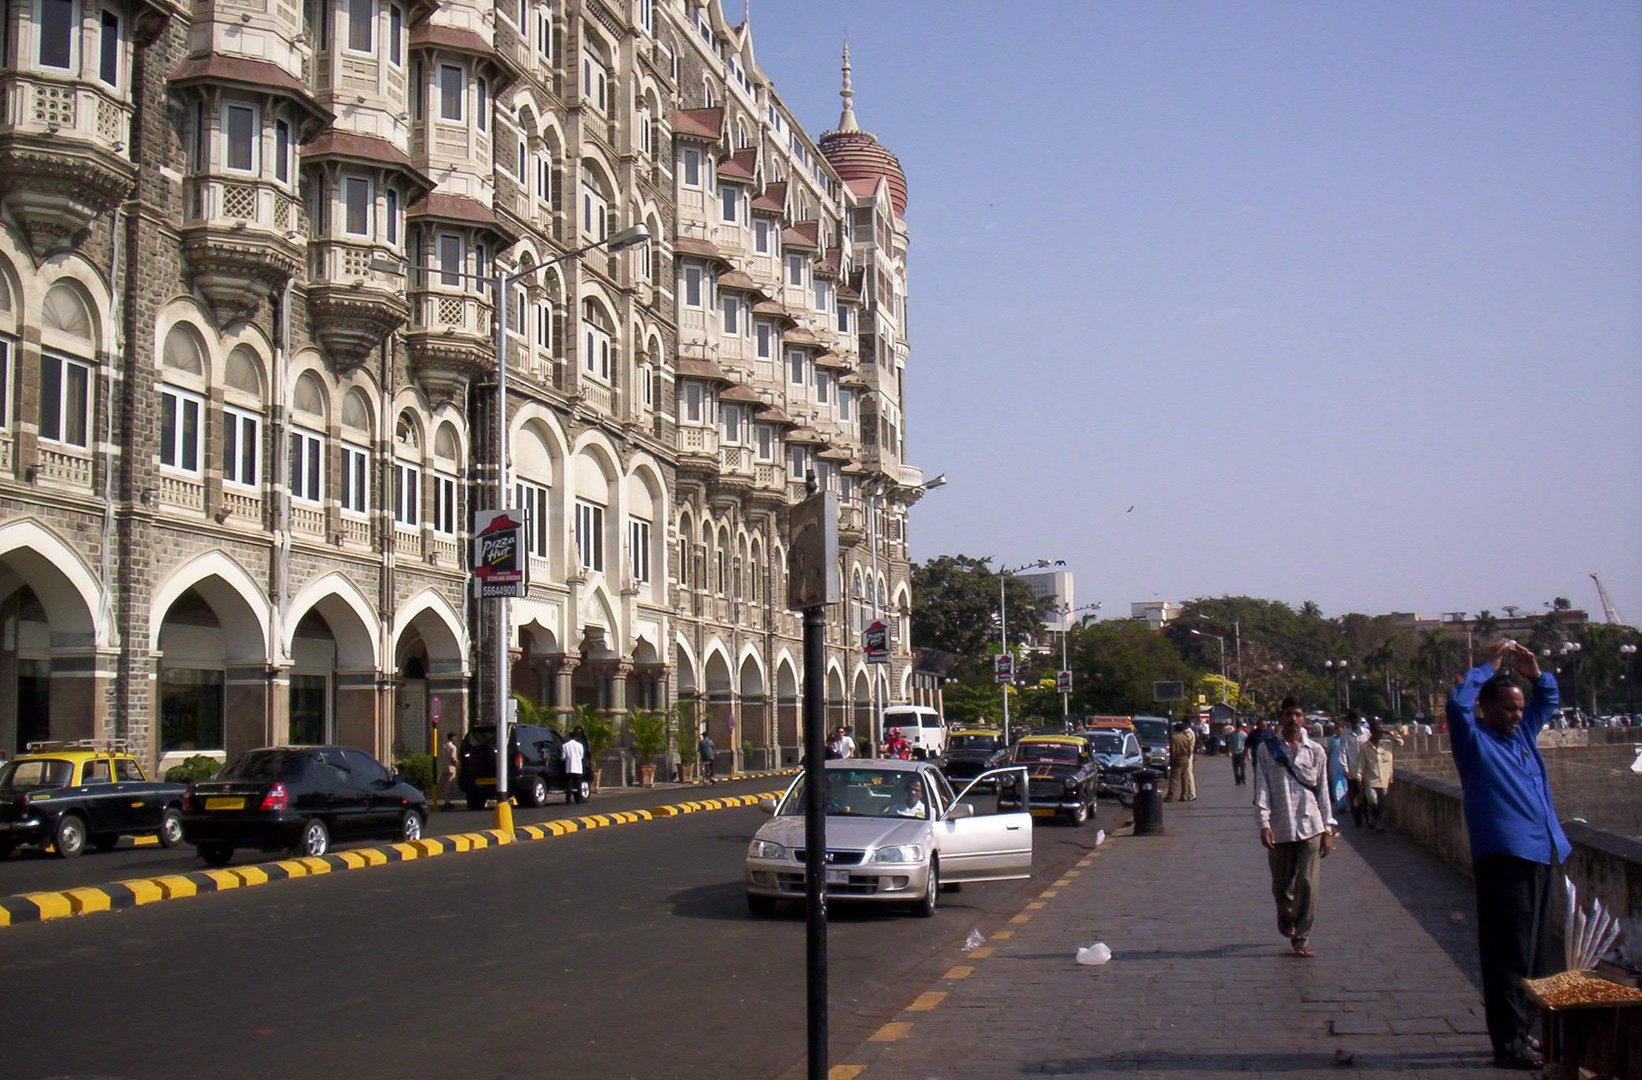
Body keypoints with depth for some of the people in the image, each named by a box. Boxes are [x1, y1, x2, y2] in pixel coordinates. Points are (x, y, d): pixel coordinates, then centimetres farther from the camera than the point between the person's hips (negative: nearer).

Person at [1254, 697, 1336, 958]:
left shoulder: (1315, 751, 7)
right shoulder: (1267, 750, 4)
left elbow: (1322, 791, 9)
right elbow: (1261, 789, -1)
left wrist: (1328, 829, 5)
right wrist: (1264, 823, -12)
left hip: (1310, 827, 0)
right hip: (1279, 828, 0)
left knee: (1307, 883, -6)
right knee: (1281, 885, 8)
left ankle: (1301, 938, 3)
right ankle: (1286, 919, 38)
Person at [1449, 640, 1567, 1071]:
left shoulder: (1524, 734, 19)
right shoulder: (1474, 741, -2)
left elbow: (1549, 698, 33)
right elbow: (1457, 702, -19)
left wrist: (1533, 672, 13)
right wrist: (1489, 666, -7)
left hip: (1542, 856, 8)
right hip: (1504, 857, -8)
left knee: (1536, 952, 13)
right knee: (1510, 954, -7)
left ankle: (1524, 1031, 23)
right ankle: (1507, 1042, -5)